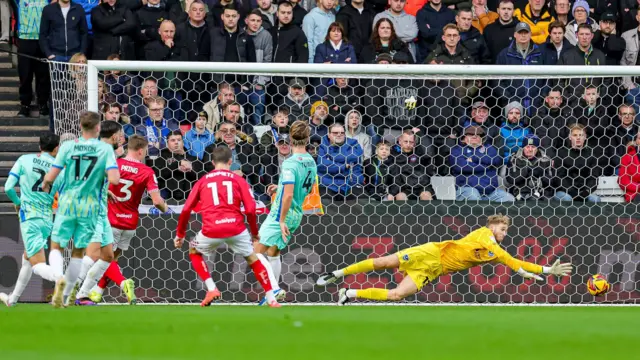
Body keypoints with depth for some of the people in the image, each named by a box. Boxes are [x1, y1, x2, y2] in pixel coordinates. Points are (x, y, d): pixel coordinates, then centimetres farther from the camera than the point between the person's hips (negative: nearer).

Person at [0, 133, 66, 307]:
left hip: (29, 217, -4)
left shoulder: (24, 160, -2)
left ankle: (58, 277, -43)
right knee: (27, 258, 24)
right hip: (47, 219, 4)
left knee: (38, 265, -9)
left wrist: (17, 203, 14)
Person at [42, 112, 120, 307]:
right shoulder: (106, 149, -6)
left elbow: (51, 176, -4)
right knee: (78, 252, 11)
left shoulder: (68, 146, -3)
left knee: (56, 248, 9)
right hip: (91, 207, 0)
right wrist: (113, 170, 7)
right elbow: (114, 179, -16)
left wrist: (45, 186, 17)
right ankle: (67, 294, 9)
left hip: (67, 203, 0)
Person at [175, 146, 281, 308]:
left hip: (211, 231, 0)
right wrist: (254, 232, 18)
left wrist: (180, 234, 25)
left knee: (194, 251, 29)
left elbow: (186, 210, 14)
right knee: (253, 259, 21)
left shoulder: (203, 181, 16)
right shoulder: (238, 180, 11)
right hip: (236, 228, 0)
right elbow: (250, 209, 3)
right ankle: (271, 299, 15)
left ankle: (211, 288, 14)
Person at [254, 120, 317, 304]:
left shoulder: (290, 164, -20)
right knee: (273, 253, 20)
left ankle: (274, 288, -15)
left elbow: (288, 195, -25)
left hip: (280, 214, -8)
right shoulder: (311, 162, 6)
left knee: (258, 251, -4)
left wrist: (282, 221, -19)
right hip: (297, 215, 8)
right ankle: (273, 293, 22)